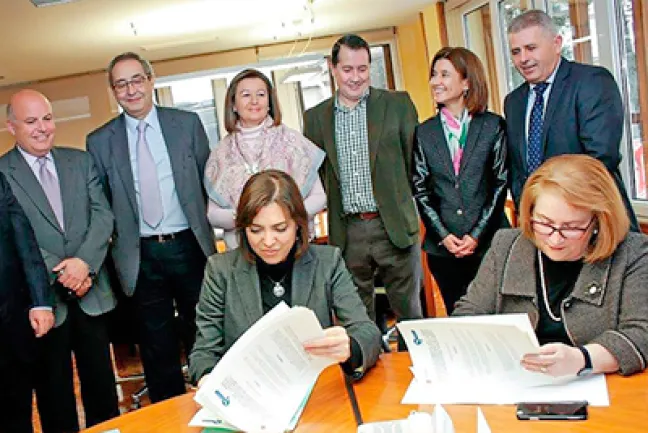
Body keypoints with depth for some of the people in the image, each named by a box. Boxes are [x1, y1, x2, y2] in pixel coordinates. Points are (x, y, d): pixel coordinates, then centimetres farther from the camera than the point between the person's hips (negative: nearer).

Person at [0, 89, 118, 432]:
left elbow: (103, 215, 1)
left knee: (102, 385, 13)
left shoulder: (80, 161, 8)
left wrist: (84, 262, -14)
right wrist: (60, 275, -16)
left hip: (91, 293, 3)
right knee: (54, 394, 11)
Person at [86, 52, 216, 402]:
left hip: (189, 246, 0)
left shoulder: (187, 123, 3)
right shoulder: (99, 141, 3)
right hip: (141, 256, 0)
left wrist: (205, 226, 2)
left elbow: (209, 181, 7)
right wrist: (115, 244, -3)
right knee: (157, 350, 10)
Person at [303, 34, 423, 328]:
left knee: (409, 312, 8)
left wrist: (399, 198, 4)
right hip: (347, 233, 2)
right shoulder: (315, 117, 8)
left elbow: (415, 159, 5)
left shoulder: (398, 104, 2)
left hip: (394, 227, -1)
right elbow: (312, 173, 13)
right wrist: (331, 209, 6)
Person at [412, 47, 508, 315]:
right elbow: (420, 189, 5)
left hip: (489, 243, -2)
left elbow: (501, 183, -1)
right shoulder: (424, 132, 7)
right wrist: (443, 235, -5)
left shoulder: (493, 126, 1)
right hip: (442, 247, 2)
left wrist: (478, 234, -9)